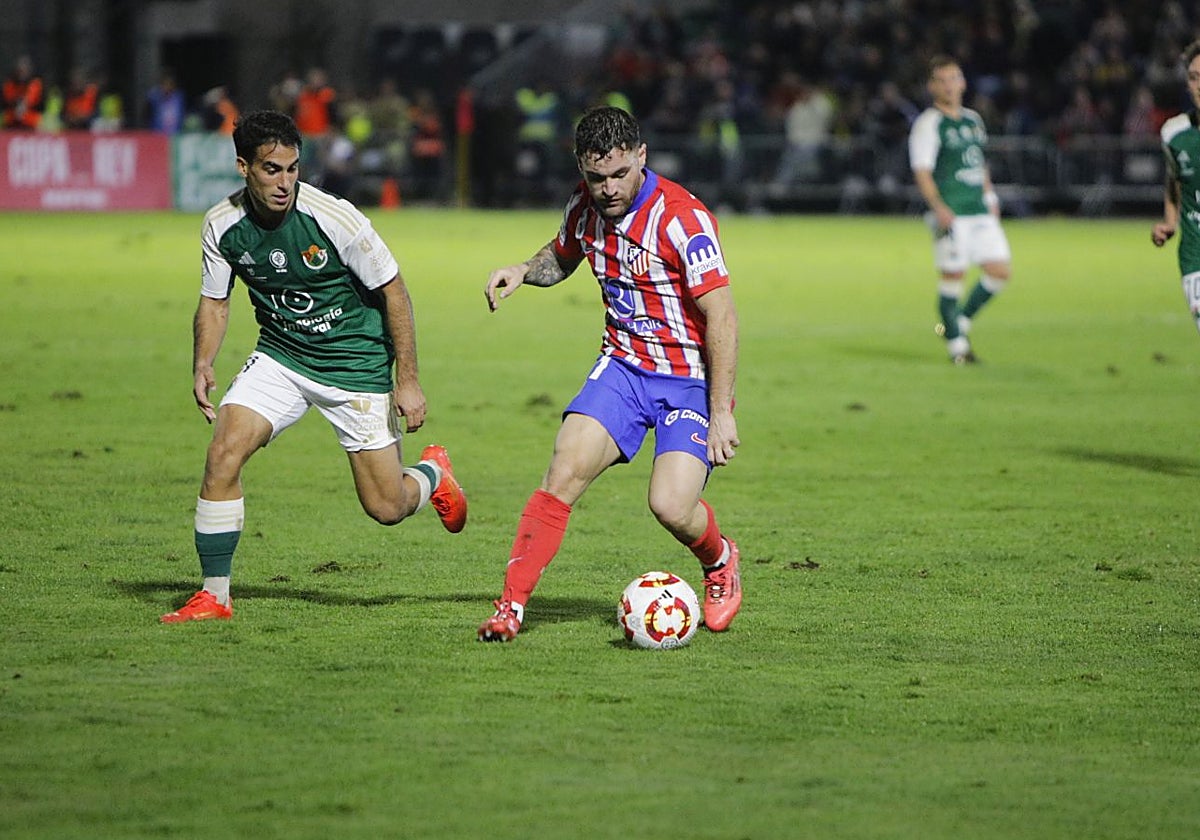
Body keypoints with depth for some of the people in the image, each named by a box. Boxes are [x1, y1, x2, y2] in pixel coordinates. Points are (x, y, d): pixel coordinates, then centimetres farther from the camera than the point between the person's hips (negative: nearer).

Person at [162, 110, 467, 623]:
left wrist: (408, 380, -12)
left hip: (356, 364, -3)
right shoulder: (221, 226, -11)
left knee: (387, 508, -1)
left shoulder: (335, 218, -23)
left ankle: (433, 473, 36)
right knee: (224, 451, -20)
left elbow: (393, 291, -12)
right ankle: (214, 596, -9)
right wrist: (203, 366, -11)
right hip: (279, 358, 3)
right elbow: (215, 301, 6)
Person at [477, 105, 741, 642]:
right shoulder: (585, 206, 0)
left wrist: (721, 413, -24)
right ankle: (511, 605, -10)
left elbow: (721, 317, -21)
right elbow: (561, 257, 24)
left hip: (690, 379, -5)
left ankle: (719, 562, 16)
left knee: (671, 507, -19)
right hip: (622, 366, 5)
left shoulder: (681, 217, -21)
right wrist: (524, 270, 1)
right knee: (564, 474, -16)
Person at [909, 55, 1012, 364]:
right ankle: (956, 344, 6)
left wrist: (990, 196, 17)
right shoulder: (928, 124, -6)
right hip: (950, 215, -7)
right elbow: (922, 172, -12)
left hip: (980, 211, 7)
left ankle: (960, 323, 19)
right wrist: (939, 208, -22)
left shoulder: (973, 120, 16)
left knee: (1001, 270, 1)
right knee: (953, 276, -6)